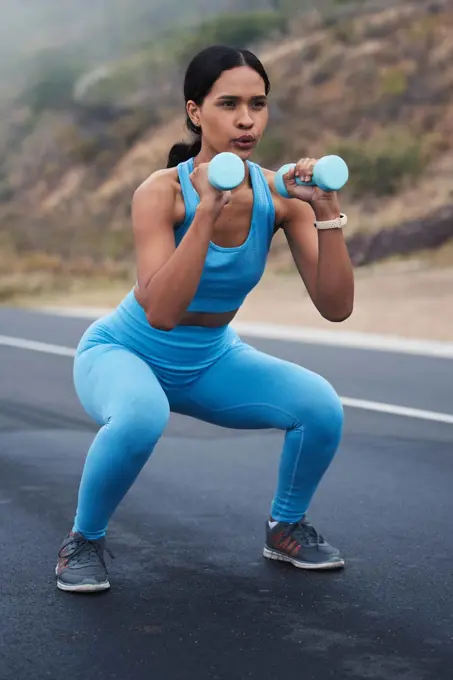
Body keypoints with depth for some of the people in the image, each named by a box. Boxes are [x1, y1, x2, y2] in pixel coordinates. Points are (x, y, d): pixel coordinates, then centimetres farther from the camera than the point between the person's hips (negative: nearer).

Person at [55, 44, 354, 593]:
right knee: (141, 418, -38)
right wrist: (207, 211, -46)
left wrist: (327, 213, -32)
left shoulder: (280, 194, -15)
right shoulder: (162, 191, -28)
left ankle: (286, 528, 10)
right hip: (124, 352, -4)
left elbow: (335, 307, -20)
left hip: (212, 361, 4)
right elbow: (161, 313, -40)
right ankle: (84, 540, -9)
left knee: (320, 405, -19)